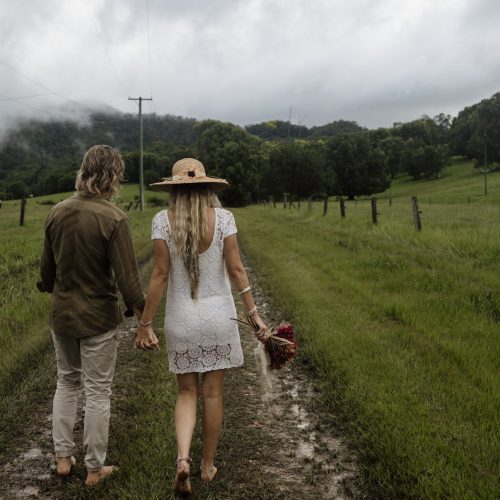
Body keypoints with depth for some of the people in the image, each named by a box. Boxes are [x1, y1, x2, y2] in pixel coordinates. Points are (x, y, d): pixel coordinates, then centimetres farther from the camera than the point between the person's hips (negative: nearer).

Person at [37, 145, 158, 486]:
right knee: (98, 391, 9)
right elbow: (127, 277, -19)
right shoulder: (113, 218, -20)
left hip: (62, 314, 5)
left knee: (67, 382, 22)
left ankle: (63, 457, 31)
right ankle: (94, 468, 22)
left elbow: (47, 266, 7)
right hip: (98, 317, -5)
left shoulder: (57, 212, -3)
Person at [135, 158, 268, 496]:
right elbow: (236, 269, -9)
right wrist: (255, 315, -3)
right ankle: (208, 465, 24)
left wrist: (145, 324, -4)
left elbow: (160, 275, -11)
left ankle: (183, 459, -6)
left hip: (181, 318, 0)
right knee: (213, 393, 14)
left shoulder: (162, 220, -8)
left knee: (187, 393, 14)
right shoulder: (223, 217, -7)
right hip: (218, 315, 0)